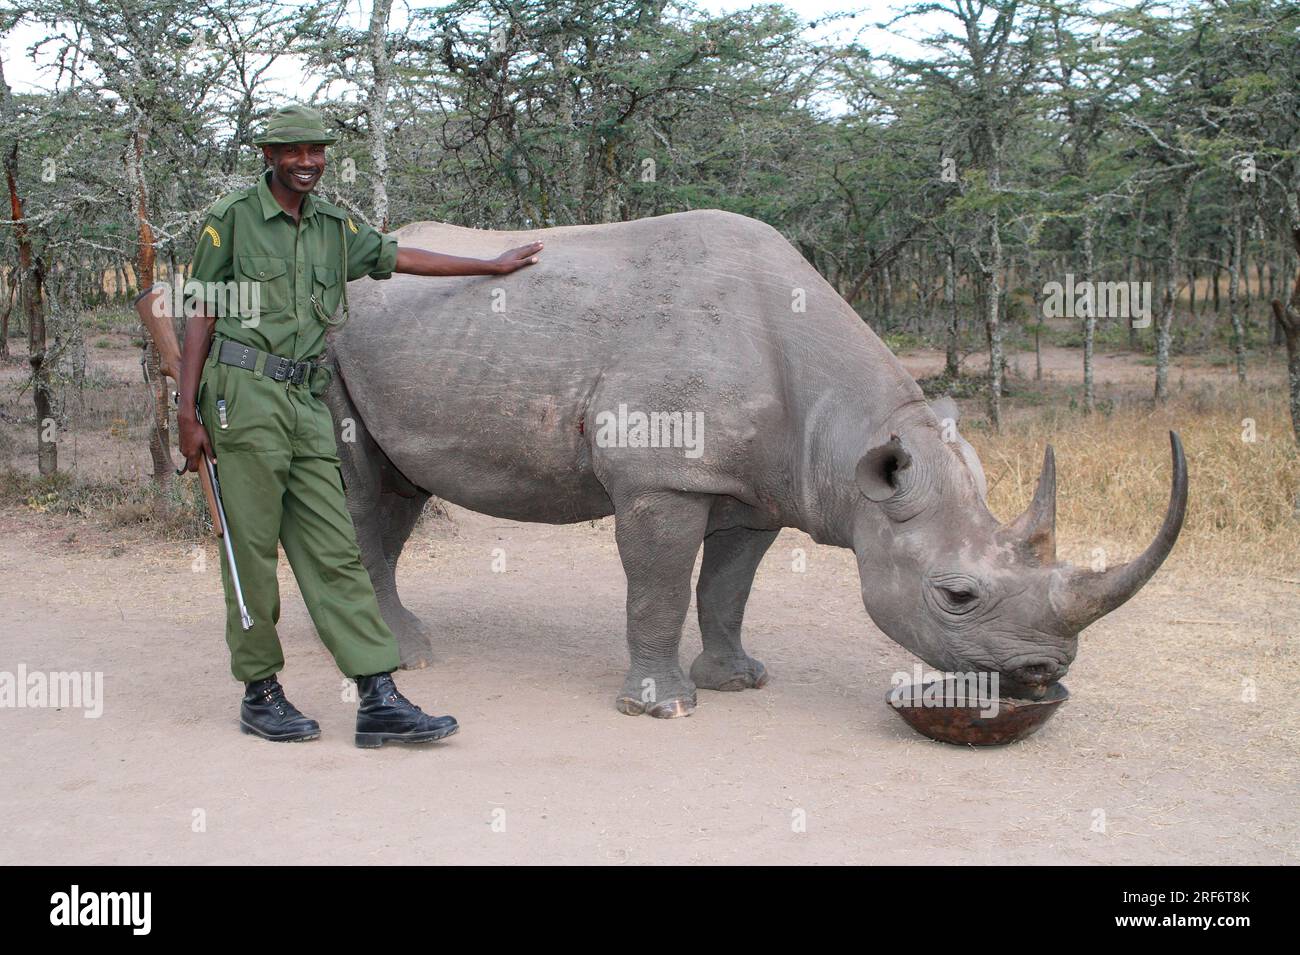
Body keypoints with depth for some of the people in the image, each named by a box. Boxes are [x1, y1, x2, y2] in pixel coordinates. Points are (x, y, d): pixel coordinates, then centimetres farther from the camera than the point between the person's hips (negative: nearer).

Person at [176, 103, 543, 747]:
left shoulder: (334, 227, 17)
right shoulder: (232, 220, 2)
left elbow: (397, 256, 30)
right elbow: (200, 317, 0)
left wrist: (492, 266, 36)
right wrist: (189, 413, -6)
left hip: (307, 403, 5)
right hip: (244, 397, -5)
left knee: (333, 550, 0)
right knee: (252, 549, -2)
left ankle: (379, 699, -4)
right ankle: (260, 694, 10)